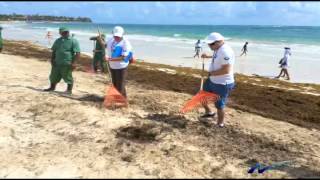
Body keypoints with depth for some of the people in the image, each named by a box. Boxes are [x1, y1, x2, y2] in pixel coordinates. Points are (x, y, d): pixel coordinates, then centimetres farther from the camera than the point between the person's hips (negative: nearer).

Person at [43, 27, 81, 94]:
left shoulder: (73, 41, -7)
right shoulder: (58, 41, 13)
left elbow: (78, 53, -14)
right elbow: (54, 51, 21)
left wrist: (74, 63, -22)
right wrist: (52, 60, 10)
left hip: (67, 64, -6)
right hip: (57, 63, 6)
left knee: (68, 78, 1)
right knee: (53, 76, 16)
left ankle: (69, 90, 15)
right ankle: (52, 87, 34)